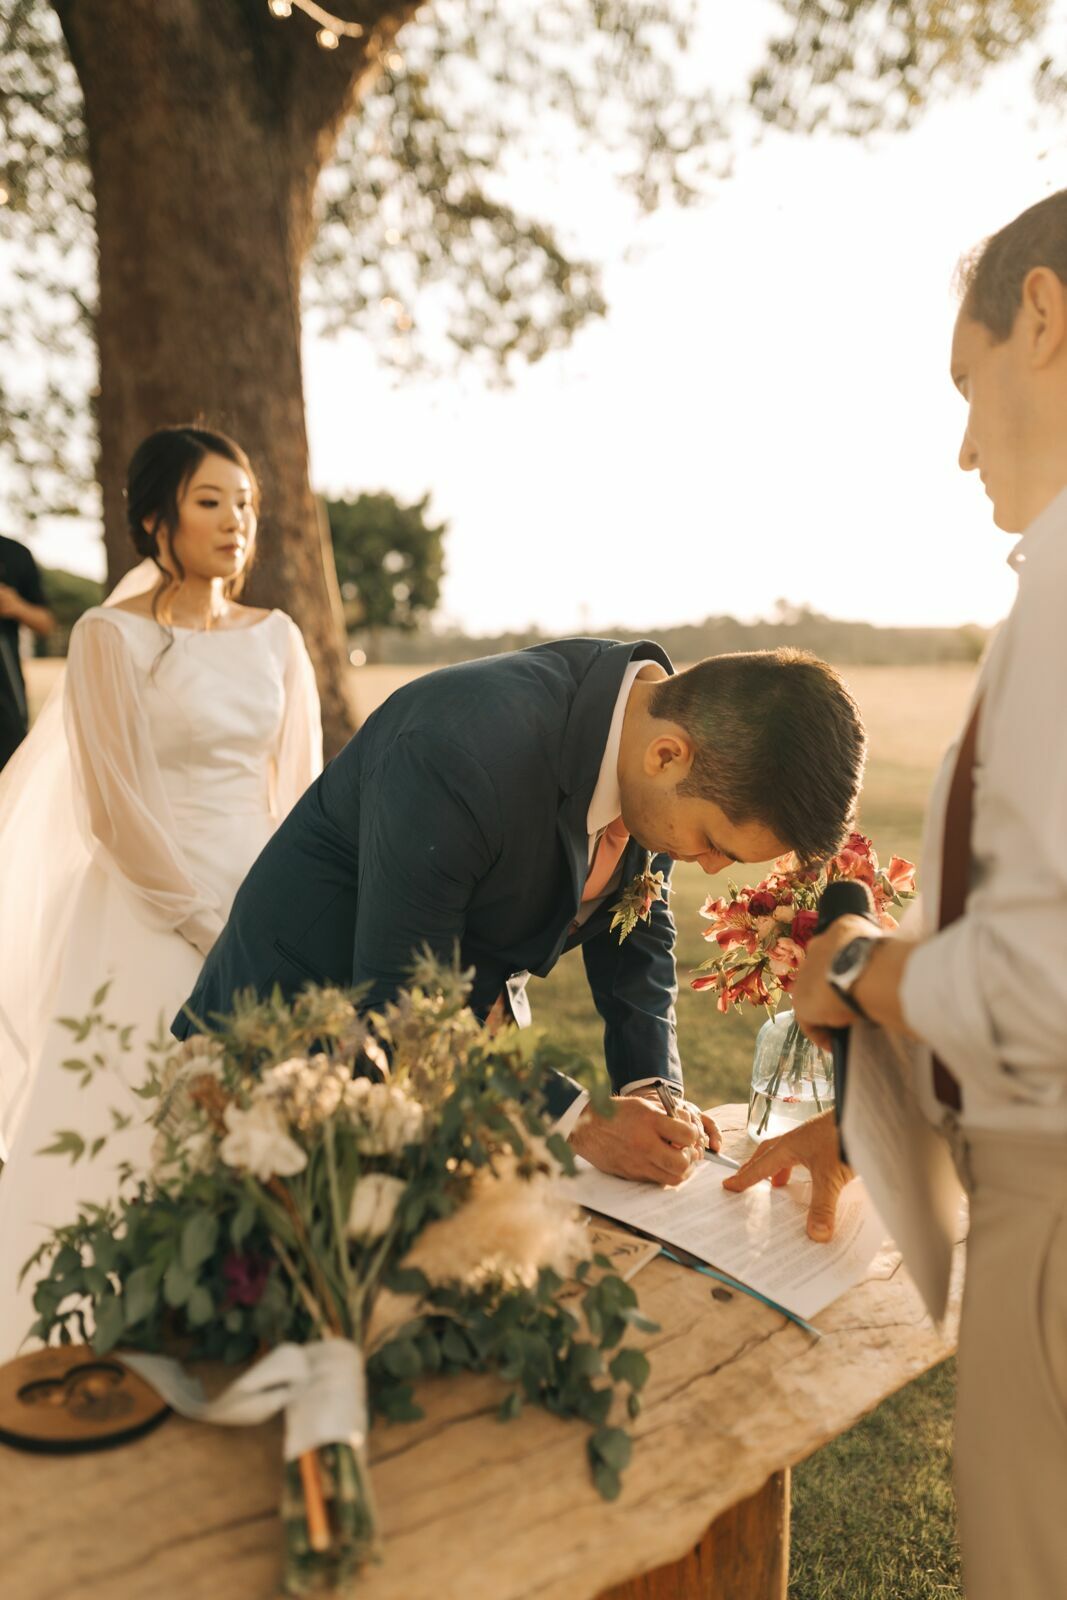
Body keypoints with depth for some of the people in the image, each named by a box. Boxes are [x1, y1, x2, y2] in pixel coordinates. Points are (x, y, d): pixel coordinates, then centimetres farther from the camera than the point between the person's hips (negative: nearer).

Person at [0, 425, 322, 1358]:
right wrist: (208, 928, -10)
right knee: (137, 1141, -1)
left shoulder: (277, 636, 7)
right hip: (153, 910, -4)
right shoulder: (112, 636, -6)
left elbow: (304, 789, 9)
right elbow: (116, 807, -10)